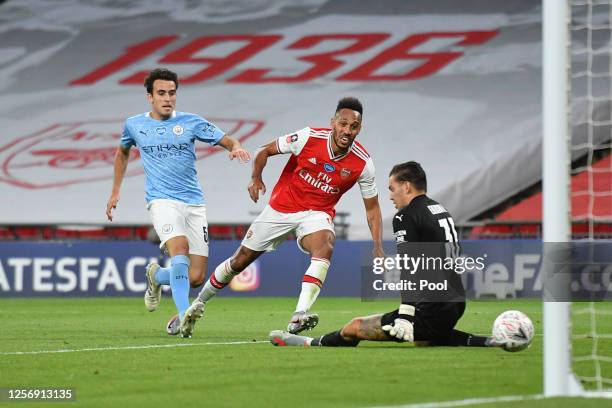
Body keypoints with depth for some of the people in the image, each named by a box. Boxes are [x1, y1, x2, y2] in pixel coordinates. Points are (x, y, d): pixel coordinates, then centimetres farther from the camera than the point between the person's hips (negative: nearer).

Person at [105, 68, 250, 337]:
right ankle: (183, 317, -27)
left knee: (196, 278, -2)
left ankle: (157, 276, 30)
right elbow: (122, 152, 27)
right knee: (180, 250, -31)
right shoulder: (134, 125, 7)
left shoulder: (191, 122, 3)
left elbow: (227, 141, 2)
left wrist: (236, 148, -22)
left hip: (194, 202, 2)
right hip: (162, 201, -2)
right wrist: (115, 192, 24)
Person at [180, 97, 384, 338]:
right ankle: (198, 305, 33)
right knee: (240, 261, 9)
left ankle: (298, 317, -41)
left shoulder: (362, 163, -15)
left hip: (317, 213, 0)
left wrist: (378, 248, -13)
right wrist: (256, 178, -23)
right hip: (282, 207, 0)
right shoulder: (309, 137, -19)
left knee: (325, 247, -35)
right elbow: (264, 151, -5)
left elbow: (372, 208, -3)